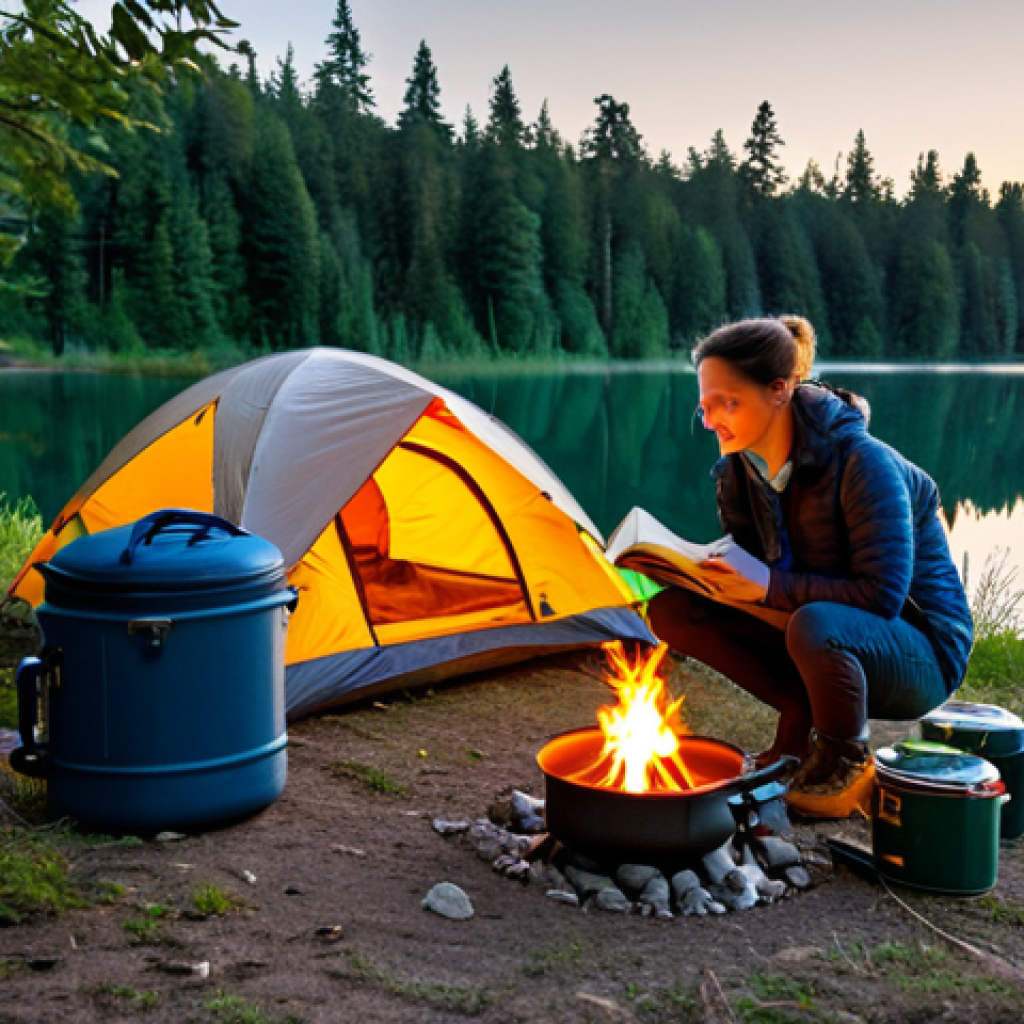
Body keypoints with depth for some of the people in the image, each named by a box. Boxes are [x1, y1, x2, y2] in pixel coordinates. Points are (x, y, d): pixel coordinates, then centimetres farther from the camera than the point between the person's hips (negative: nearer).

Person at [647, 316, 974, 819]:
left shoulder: (863, 464, -25)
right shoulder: (739, 470, -4)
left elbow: (882, 596, -27)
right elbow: (747, 559, 6)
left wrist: (770, 585, -29)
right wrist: (697, 566, -16)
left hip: (918, 657, -6)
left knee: (814, 625, -41)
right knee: (673, 609, -10)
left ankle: (845, 762, -10)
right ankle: (803, 720, -1)